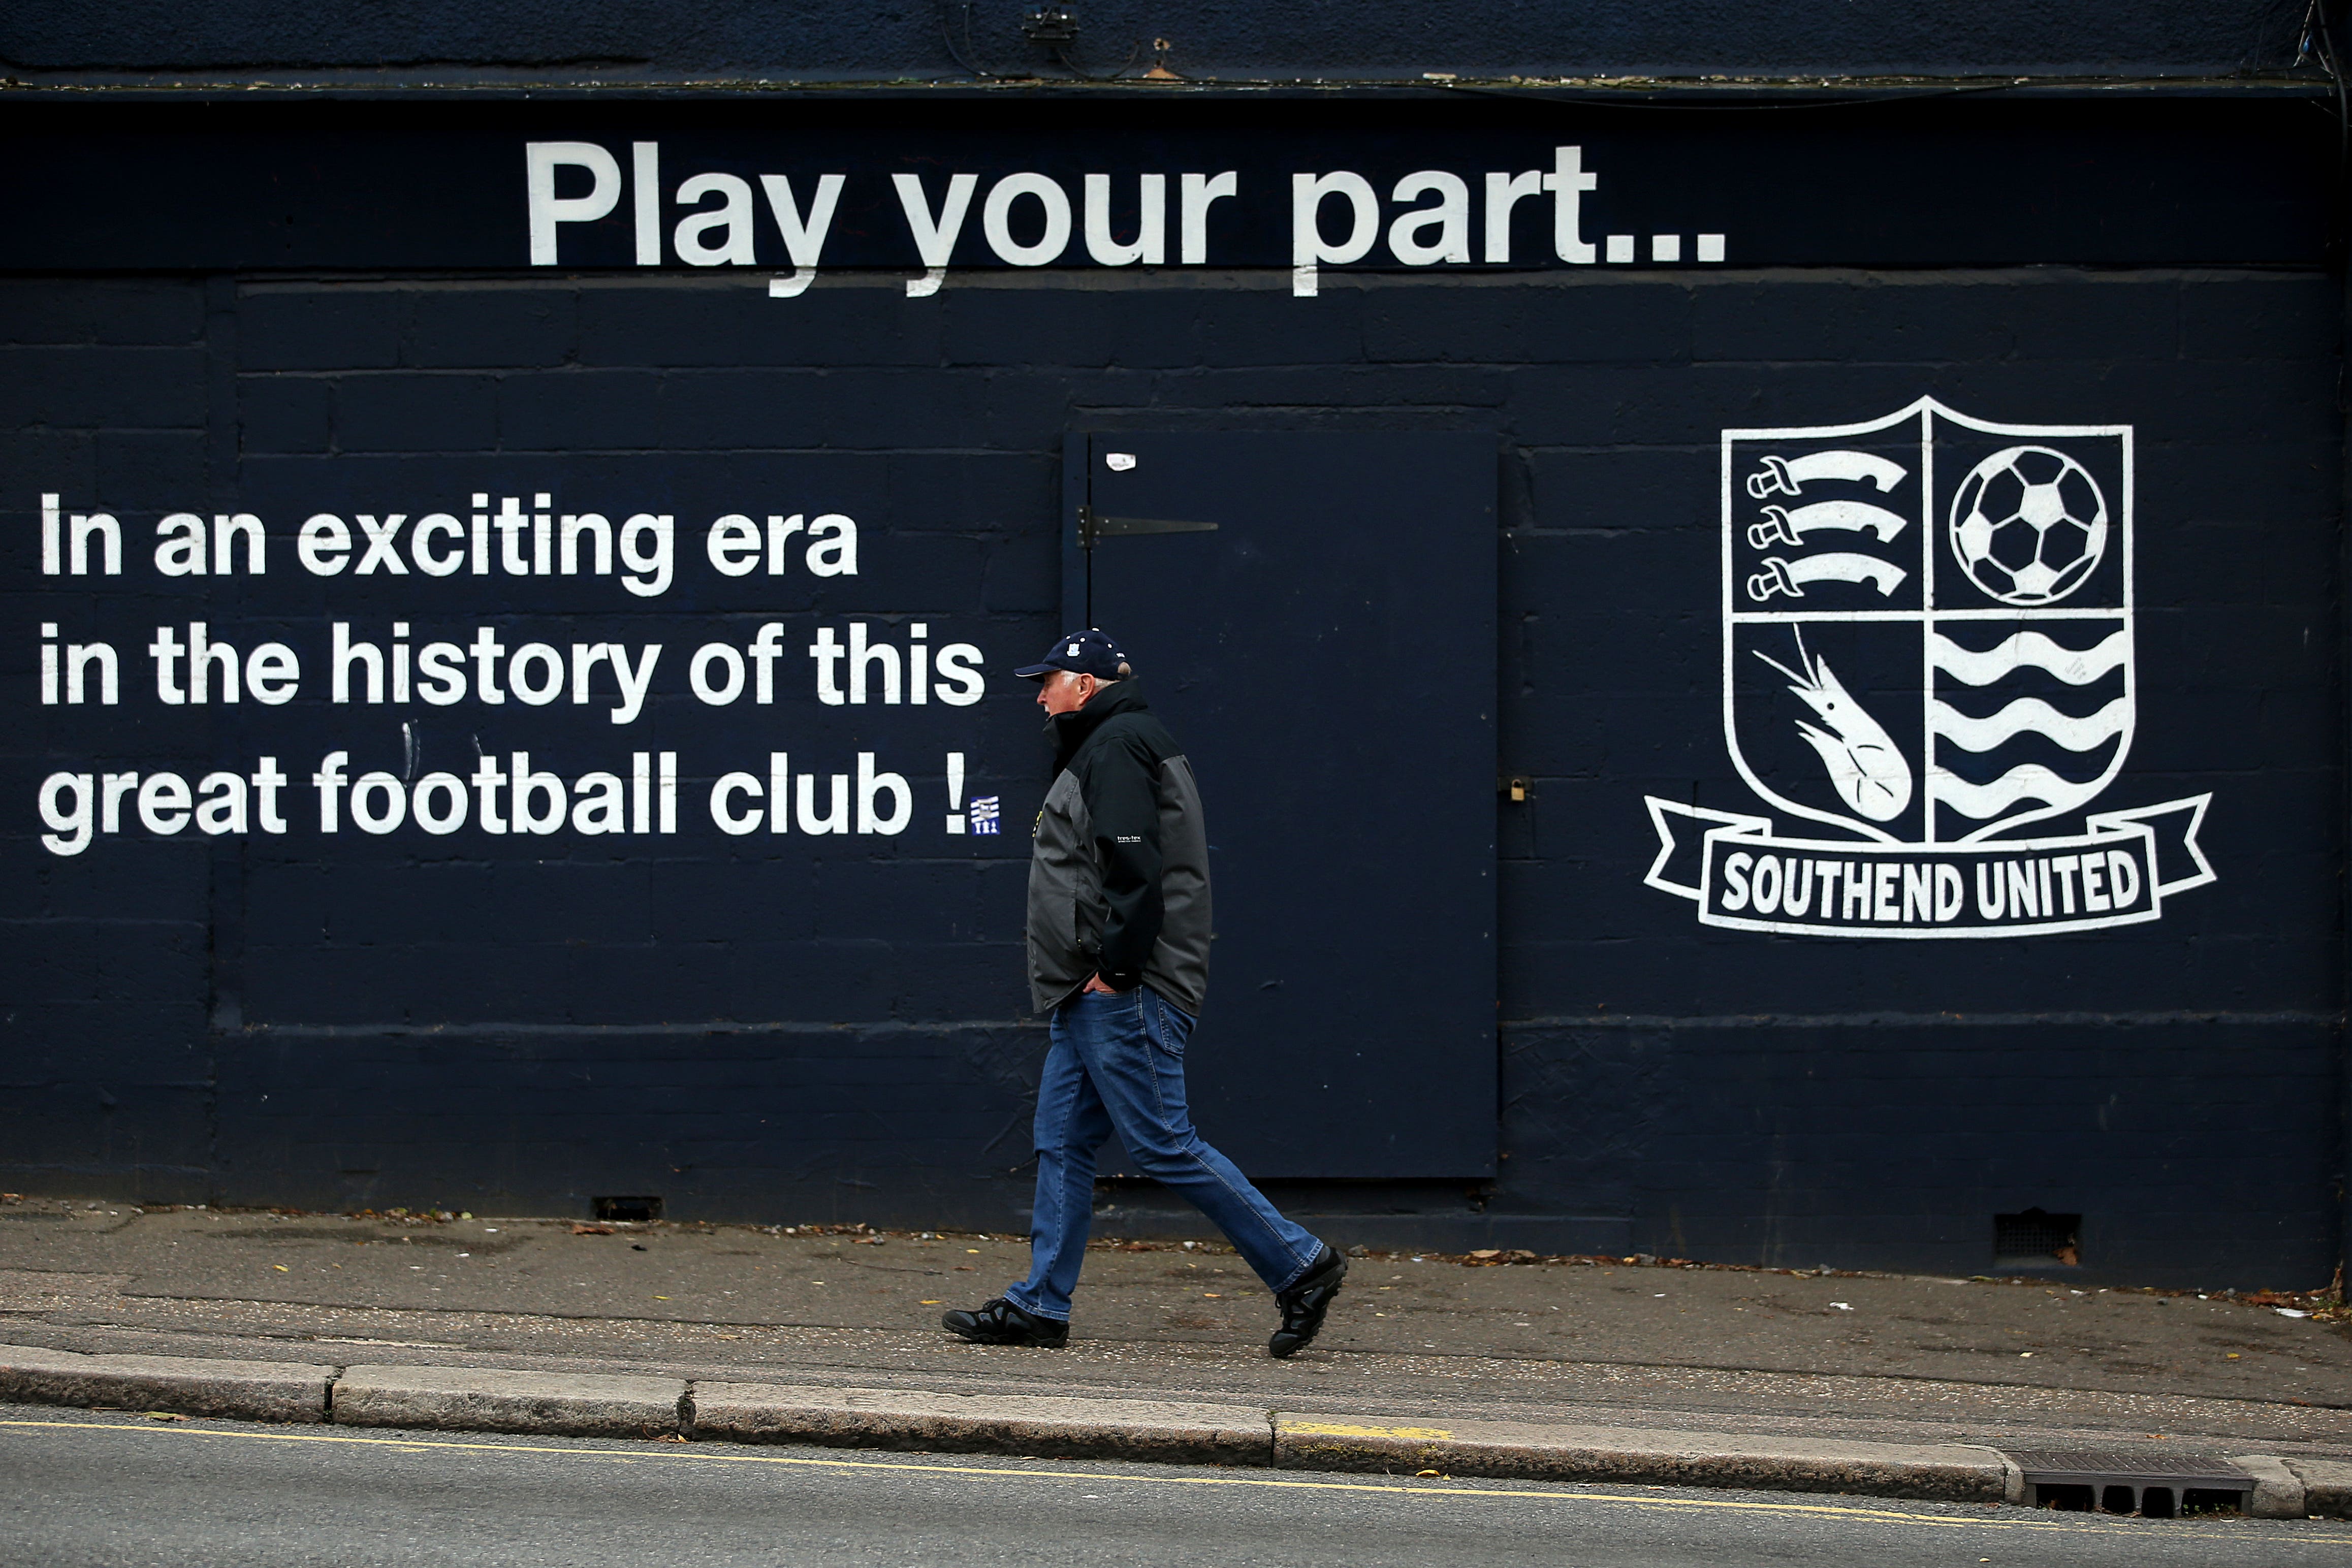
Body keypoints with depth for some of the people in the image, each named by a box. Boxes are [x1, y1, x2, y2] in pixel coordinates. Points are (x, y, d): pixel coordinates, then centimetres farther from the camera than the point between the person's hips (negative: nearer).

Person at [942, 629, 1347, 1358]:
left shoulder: (1118, 744, -11)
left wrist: (1114, 968, -21)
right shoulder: (1103, 745, 22)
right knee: (1062, 1142, 9)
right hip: (1094, 996, 11)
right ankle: (1039, 1307, 11)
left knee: (1162, 1144, -11)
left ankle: (1299, 1263, -7)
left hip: (1125, 994, -11)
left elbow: (1135, 866, -21)